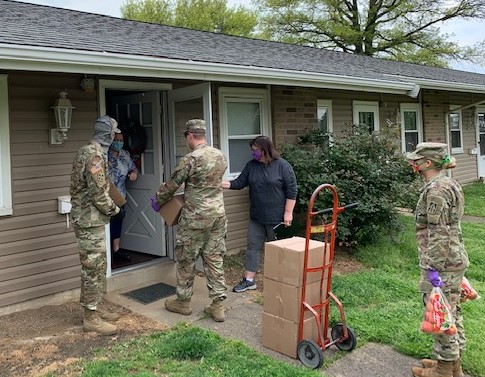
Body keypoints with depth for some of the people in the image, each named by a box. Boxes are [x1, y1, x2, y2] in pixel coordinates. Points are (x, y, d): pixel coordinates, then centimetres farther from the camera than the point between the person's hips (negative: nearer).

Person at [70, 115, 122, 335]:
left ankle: (97, 308, 27)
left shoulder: (88, 151, 13)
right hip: (90, 220, -10)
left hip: (90, 218, 10)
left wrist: (108, 206, 19)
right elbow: (98, 192, -22)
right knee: (93, 268, -3)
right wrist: (113, 208, -7)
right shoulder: (95, 154, -19)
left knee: (98, 266, 17)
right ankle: (91, 318, 5)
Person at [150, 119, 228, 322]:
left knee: (186, 259, 10)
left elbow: (172, 184, -6)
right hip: (218, 214, 6)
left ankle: (183, 301, 23)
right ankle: (218, 305, 12)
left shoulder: (190, 159, -15)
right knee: (215, 259, 10)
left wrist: (157, 200, 11)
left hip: (196, 217, -6)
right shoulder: (220, 156, 5)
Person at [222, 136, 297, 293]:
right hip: (256, 217, 5)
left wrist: (288, 213, -13)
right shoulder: (251, 165, 5)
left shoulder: (283, 166, -10)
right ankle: (249, 280, 14)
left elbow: (291, 191, -10)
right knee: (253, 246, 7)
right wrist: (223, 184, -10)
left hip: (276, 217, -5)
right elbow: (239, 182, 4)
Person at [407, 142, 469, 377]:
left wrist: (433, 268, -20)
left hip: (442, 263, -10)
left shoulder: (435, 190, -19)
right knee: (452, 312, 18)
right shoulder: (449, 184, 12)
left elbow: (438, 233, -22)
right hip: (455, 259, 10)